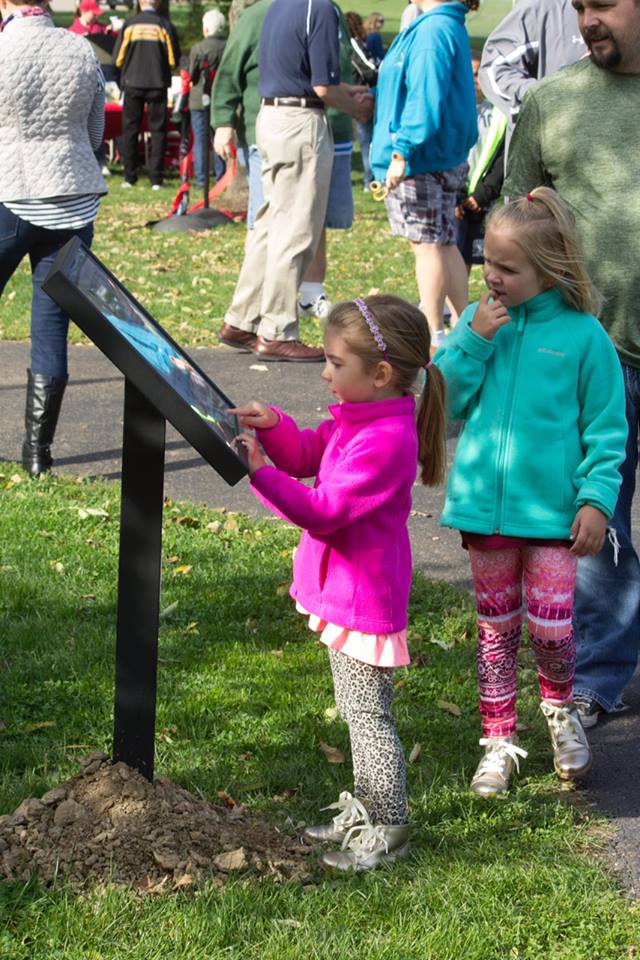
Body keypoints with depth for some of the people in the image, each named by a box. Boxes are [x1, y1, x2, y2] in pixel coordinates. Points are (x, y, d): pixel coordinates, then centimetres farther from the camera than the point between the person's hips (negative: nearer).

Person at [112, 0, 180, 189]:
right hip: (158, 85, 0)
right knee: (158, 131, 6)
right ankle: (156, 179, 2)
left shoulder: (129, 25, -3)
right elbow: (174, 60, 0)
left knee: (130, 129, 9)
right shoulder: (165, 25, -4)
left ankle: (129, 177, 8)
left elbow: (117, 59, 0)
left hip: (133, 83, 1)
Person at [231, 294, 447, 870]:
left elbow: (324, 511, -27)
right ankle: (365, 810, 35)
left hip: (364, 604, -10)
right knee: (357, 710, 21)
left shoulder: (387, 440, -26)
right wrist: (274, 427, -1)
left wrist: (261, 472, -30)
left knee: (368, 716, 1)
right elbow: (309, 453, 18)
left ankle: (388, 832, 12)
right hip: (342, 591, 10)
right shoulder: (357, 418, 4)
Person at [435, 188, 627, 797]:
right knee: (496, 624, 12)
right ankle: (498, 740, 25)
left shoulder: (582, 335, -7)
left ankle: (559, 706, 27)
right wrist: (473, 341, -13)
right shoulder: (478, 321, 2)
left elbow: (606, 428, -3)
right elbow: (444, 399, -1)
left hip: (552, 509, -3)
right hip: (485, 502, 3)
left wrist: (596, 497, -11)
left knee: (551, 626, -5)